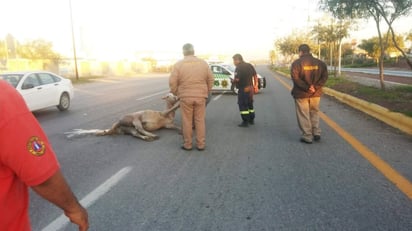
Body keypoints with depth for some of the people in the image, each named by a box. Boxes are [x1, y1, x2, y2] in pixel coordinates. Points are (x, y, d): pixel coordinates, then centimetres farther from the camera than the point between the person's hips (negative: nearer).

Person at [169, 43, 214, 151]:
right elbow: (210, 80, 8)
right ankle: (201, 144, 14)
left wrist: (176, 93, 10)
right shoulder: (203, 63, 4)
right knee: (200, 121, 9)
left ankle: (187, 144, 15)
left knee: (187, 121, 7)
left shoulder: (178, 64, -3)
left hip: (185, 97, -2)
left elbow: (172, 82, -5)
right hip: (200, 97, 2)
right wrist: (206, 92, 19)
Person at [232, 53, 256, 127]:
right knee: (250, 104, 19)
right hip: (250, 88, 8)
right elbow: (255, 75, 13)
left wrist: (234, 80, -2)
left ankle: (245, 122, -2)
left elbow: (237, 79, -24)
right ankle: (251, 120, 27)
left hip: (243, 89, -8)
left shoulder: (238, 68, -16)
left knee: (243, 105, -2)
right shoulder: (249, 65, 10)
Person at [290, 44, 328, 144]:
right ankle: (316, 133, 20)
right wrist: (315, 87, -9)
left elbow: (295, 78, -19)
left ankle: (307, 136, 7)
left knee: (303, 116, 4)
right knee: (314, 113, 20)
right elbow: (324, 77, -1)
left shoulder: (297, 63, -9)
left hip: (301, 94, -4)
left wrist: (306, 88, -16)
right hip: (316, 94, 5)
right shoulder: (319, 63, 5)